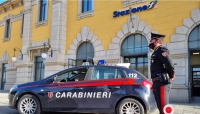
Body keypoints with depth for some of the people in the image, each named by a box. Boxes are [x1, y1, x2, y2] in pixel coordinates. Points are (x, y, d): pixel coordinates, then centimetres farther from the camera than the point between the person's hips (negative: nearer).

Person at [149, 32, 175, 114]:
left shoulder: (161, 50, -7)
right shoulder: (156, 52, 23)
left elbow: (169, 64, -22)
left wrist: (171, 75, -8)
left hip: (162, 83, -10)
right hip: (157, 83, 10)